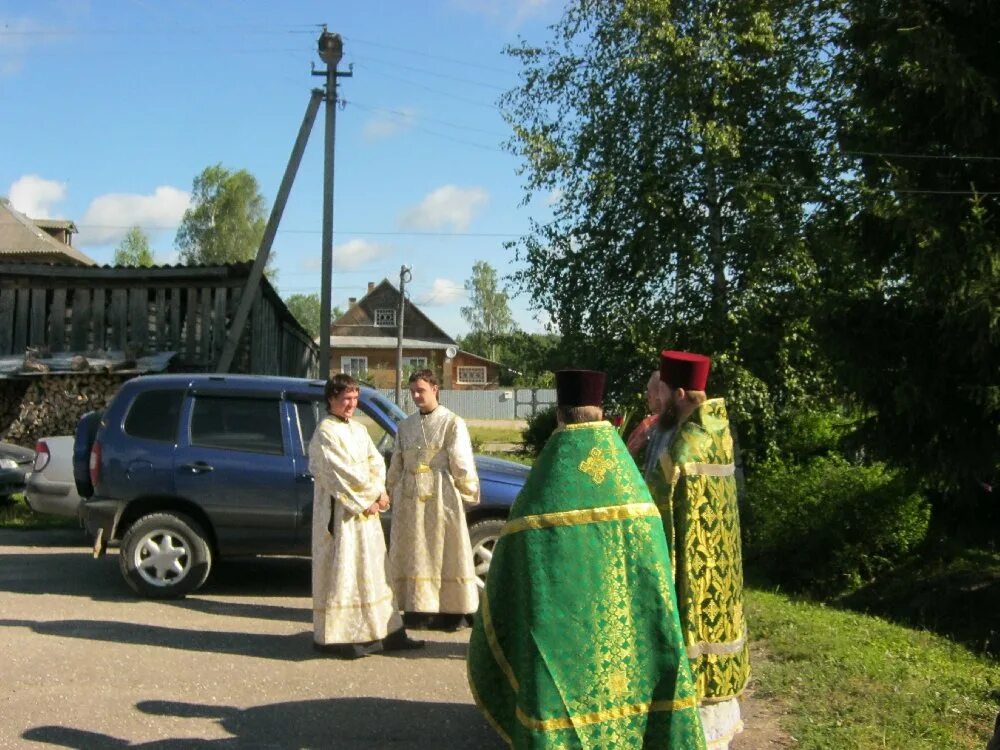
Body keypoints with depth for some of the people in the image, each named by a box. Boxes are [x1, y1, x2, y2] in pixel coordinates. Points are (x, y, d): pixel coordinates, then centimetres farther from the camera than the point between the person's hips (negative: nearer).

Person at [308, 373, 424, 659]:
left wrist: (379, 493, -6)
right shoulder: (325, 432, -9)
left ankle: (386, 633, 17)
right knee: (342, 571, -4)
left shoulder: (359, 430, 15)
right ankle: (336, 637, 3)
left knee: (371, 569, 11)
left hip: (366, 509, 8)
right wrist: (367, 499, -11)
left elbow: (376, 463, 11)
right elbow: (339, 474, -15)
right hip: (340, 512, -8)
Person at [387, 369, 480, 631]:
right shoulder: (405, 426, 12)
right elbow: (396, 465, 15)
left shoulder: (452, 422, -2)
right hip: (410, 498, 4)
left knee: (446, 552, 1)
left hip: (441, 496, -4)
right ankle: (418, 609, 12)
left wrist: (467, 493, -4)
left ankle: (452, 610, 7)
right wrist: (394, 493, 11)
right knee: (413, 554, 5)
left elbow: (461, 463, -3)